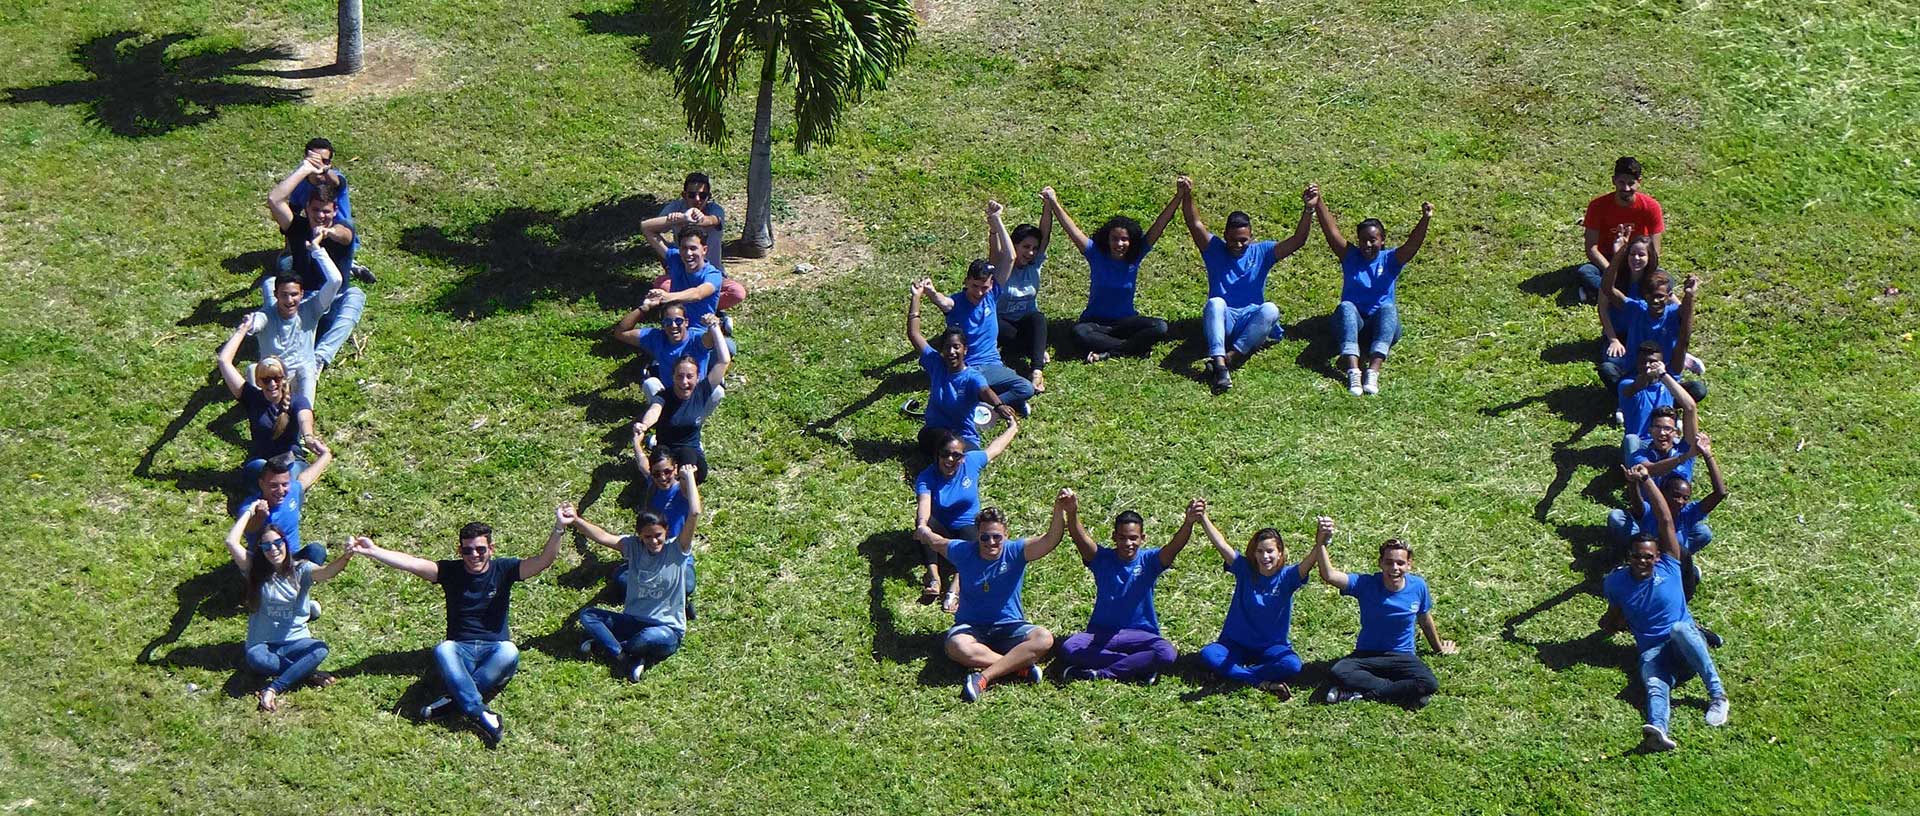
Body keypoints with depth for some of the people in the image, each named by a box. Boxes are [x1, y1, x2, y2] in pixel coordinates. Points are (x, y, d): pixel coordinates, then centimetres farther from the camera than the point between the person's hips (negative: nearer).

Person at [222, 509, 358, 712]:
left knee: (320, 649, -32)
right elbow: (232, 542, -10)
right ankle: (309, 674, -22)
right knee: (255, 658, -36)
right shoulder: (255, 571, 2)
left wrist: (345, 558, -45)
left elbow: (326, 572, -23)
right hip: (263, 644, 0)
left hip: (295, 641, 0)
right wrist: (250, 512, -3)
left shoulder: (300, 570, -1)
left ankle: (272, 690, -33)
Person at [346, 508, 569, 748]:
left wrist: (559, 529, -29)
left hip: (493, 650, 0)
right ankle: (482, 716, -47)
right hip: (460, 651, 0)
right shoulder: (451, 572, 5)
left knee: (509, 652, -35)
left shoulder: (503, 570, 3)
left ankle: (452, 701, -33)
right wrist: (372, 551, -19)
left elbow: (544, 561, -11)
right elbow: (412, 563, -6)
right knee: (442, 650, -34)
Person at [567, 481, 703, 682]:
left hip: (667, 628, -4)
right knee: (587, 615, -16)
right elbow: (603, 537, -14)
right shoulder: (633, 546, 1)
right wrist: (576, 521, -30)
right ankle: (625, 659, -31)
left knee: (658, 639, -41)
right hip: (633, 621, 4)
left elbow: (694, 513, -19)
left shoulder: (677, 550, -7)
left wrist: (689, 477, -15)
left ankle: (603, 644, -16)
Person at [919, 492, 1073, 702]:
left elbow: (1050, 540, -25)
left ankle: (984, 677, -36)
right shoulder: (964, 552, -3)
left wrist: (1059, 510, -39)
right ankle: (1021, 666, -29)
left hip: (1009, 627, 1)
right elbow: (936, 541, 20)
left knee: (1044, 638, -31)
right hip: (971, 627, 0)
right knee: (957, 647, -38)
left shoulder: (1015, 552, -7)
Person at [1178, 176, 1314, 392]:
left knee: (1270, 309, -31)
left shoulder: (1261, 252, 11)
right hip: (1221, 321, -1)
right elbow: (1195, 225, -7)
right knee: (1215, 302, -36)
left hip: (1250, 321, 1)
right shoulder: (1215, 250, 9)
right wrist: (1187, 197, -24)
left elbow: (1297, 241, 1)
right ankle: (1220, 367, -54)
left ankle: (1233, 355, -42)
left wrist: (1308, 210, -14)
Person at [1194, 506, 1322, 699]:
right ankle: (1265, 683, -29)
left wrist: (1320, 544, -52)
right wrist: (1203, 518, -32)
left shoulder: (1286, 577, -9)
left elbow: (1307, 564, -30)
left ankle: (1234, 673, -20)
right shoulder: (1245, 570, -5)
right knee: (1207, 655, -29)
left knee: (1292, 665, -32)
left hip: (1272, 646, -1)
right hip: (1237, 644, 1)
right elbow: (1221, 545, -17)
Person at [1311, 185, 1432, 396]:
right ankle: (1353, 371, -53)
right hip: (1354, 322, 0)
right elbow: (1331, 231, -5)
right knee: (1346, 307, -33)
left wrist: (1425, 220, -30)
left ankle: (1374, 371, -52)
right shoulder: (1350, 257, 8)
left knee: (1389, 308, -33)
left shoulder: (1390, 260, 6)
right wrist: (1318, 204, -19)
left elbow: (1413, 244, -11)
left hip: (1380, 324, 0)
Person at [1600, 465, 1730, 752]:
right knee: (1655, 685, -35)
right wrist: (1612, 622, 3)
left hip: (1687, 642, 0)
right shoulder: (1616, 582, 8)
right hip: (1652, 651, 0)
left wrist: (1645, 480, -7)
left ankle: (1717, 694, -37)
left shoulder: (1668, 566, 4)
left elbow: (1665, 520, -4)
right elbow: (1614, 617, 26)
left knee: (1679, 628, -38)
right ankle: (1657, 730, -70)